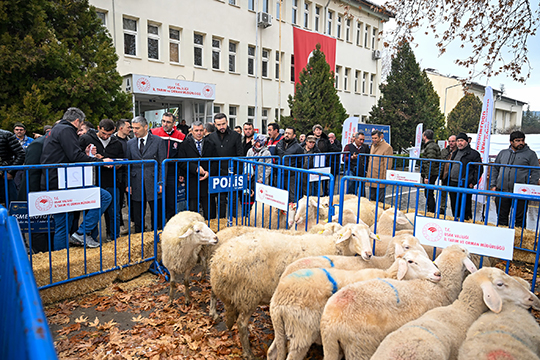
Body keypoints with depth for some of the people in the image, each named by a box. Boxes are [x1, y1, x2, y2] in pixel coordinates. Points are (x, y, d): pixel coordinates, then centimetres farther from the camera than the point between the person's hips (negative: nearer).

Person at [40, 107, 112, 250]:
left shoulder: (55, 130, 24)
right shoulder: (66, 130, -7)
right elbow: (75, 156, -20)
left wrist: (85, 154, 21)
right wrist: (101, 161, -14)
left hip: (52, 186, 11)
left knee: (62, 227, 15)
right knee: (105, 197, -13)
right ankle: (82, 233, -10)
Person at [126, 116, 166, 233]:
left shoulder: (158, 141, 1)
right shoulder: (130, 143, 12)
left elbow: (162, 164, -1)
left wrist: (160, 183, -9)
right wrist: (128, 184, 3)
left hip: (153, 184, -3)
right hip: (136, 186, 3)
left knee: (157, 216, 3)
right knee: (138, 217, 8)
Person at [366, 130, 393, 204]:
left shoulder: (387, 147, -11)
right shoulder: (373, 146, 14)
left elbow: (388, 165, -12)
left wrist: (385, 179, -15)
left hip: (380, 179, -7)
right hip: (371, 179, 8)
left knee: (380, 201, 0)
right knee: (372, 199, 14)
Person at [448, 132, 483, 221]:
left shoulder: (473, 153, -3)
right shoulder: (455, 153, 18)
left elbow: (479, 169, -5)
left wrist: (472, 183, -11)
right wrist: (449, 179, 17)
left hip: (464, 185, -7)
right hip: (452, 184, 7)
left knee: (465, 208, -3)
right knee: (454, 208, 13)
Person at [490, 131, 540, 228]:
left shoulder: (530, 154, 4)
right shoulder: (503, 153, 13)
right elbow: (495, 169, 18)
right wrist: (493, 185, 8)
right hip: (502, 191, 3)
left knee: (520, 218, 2)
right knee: (501, 217, 9)